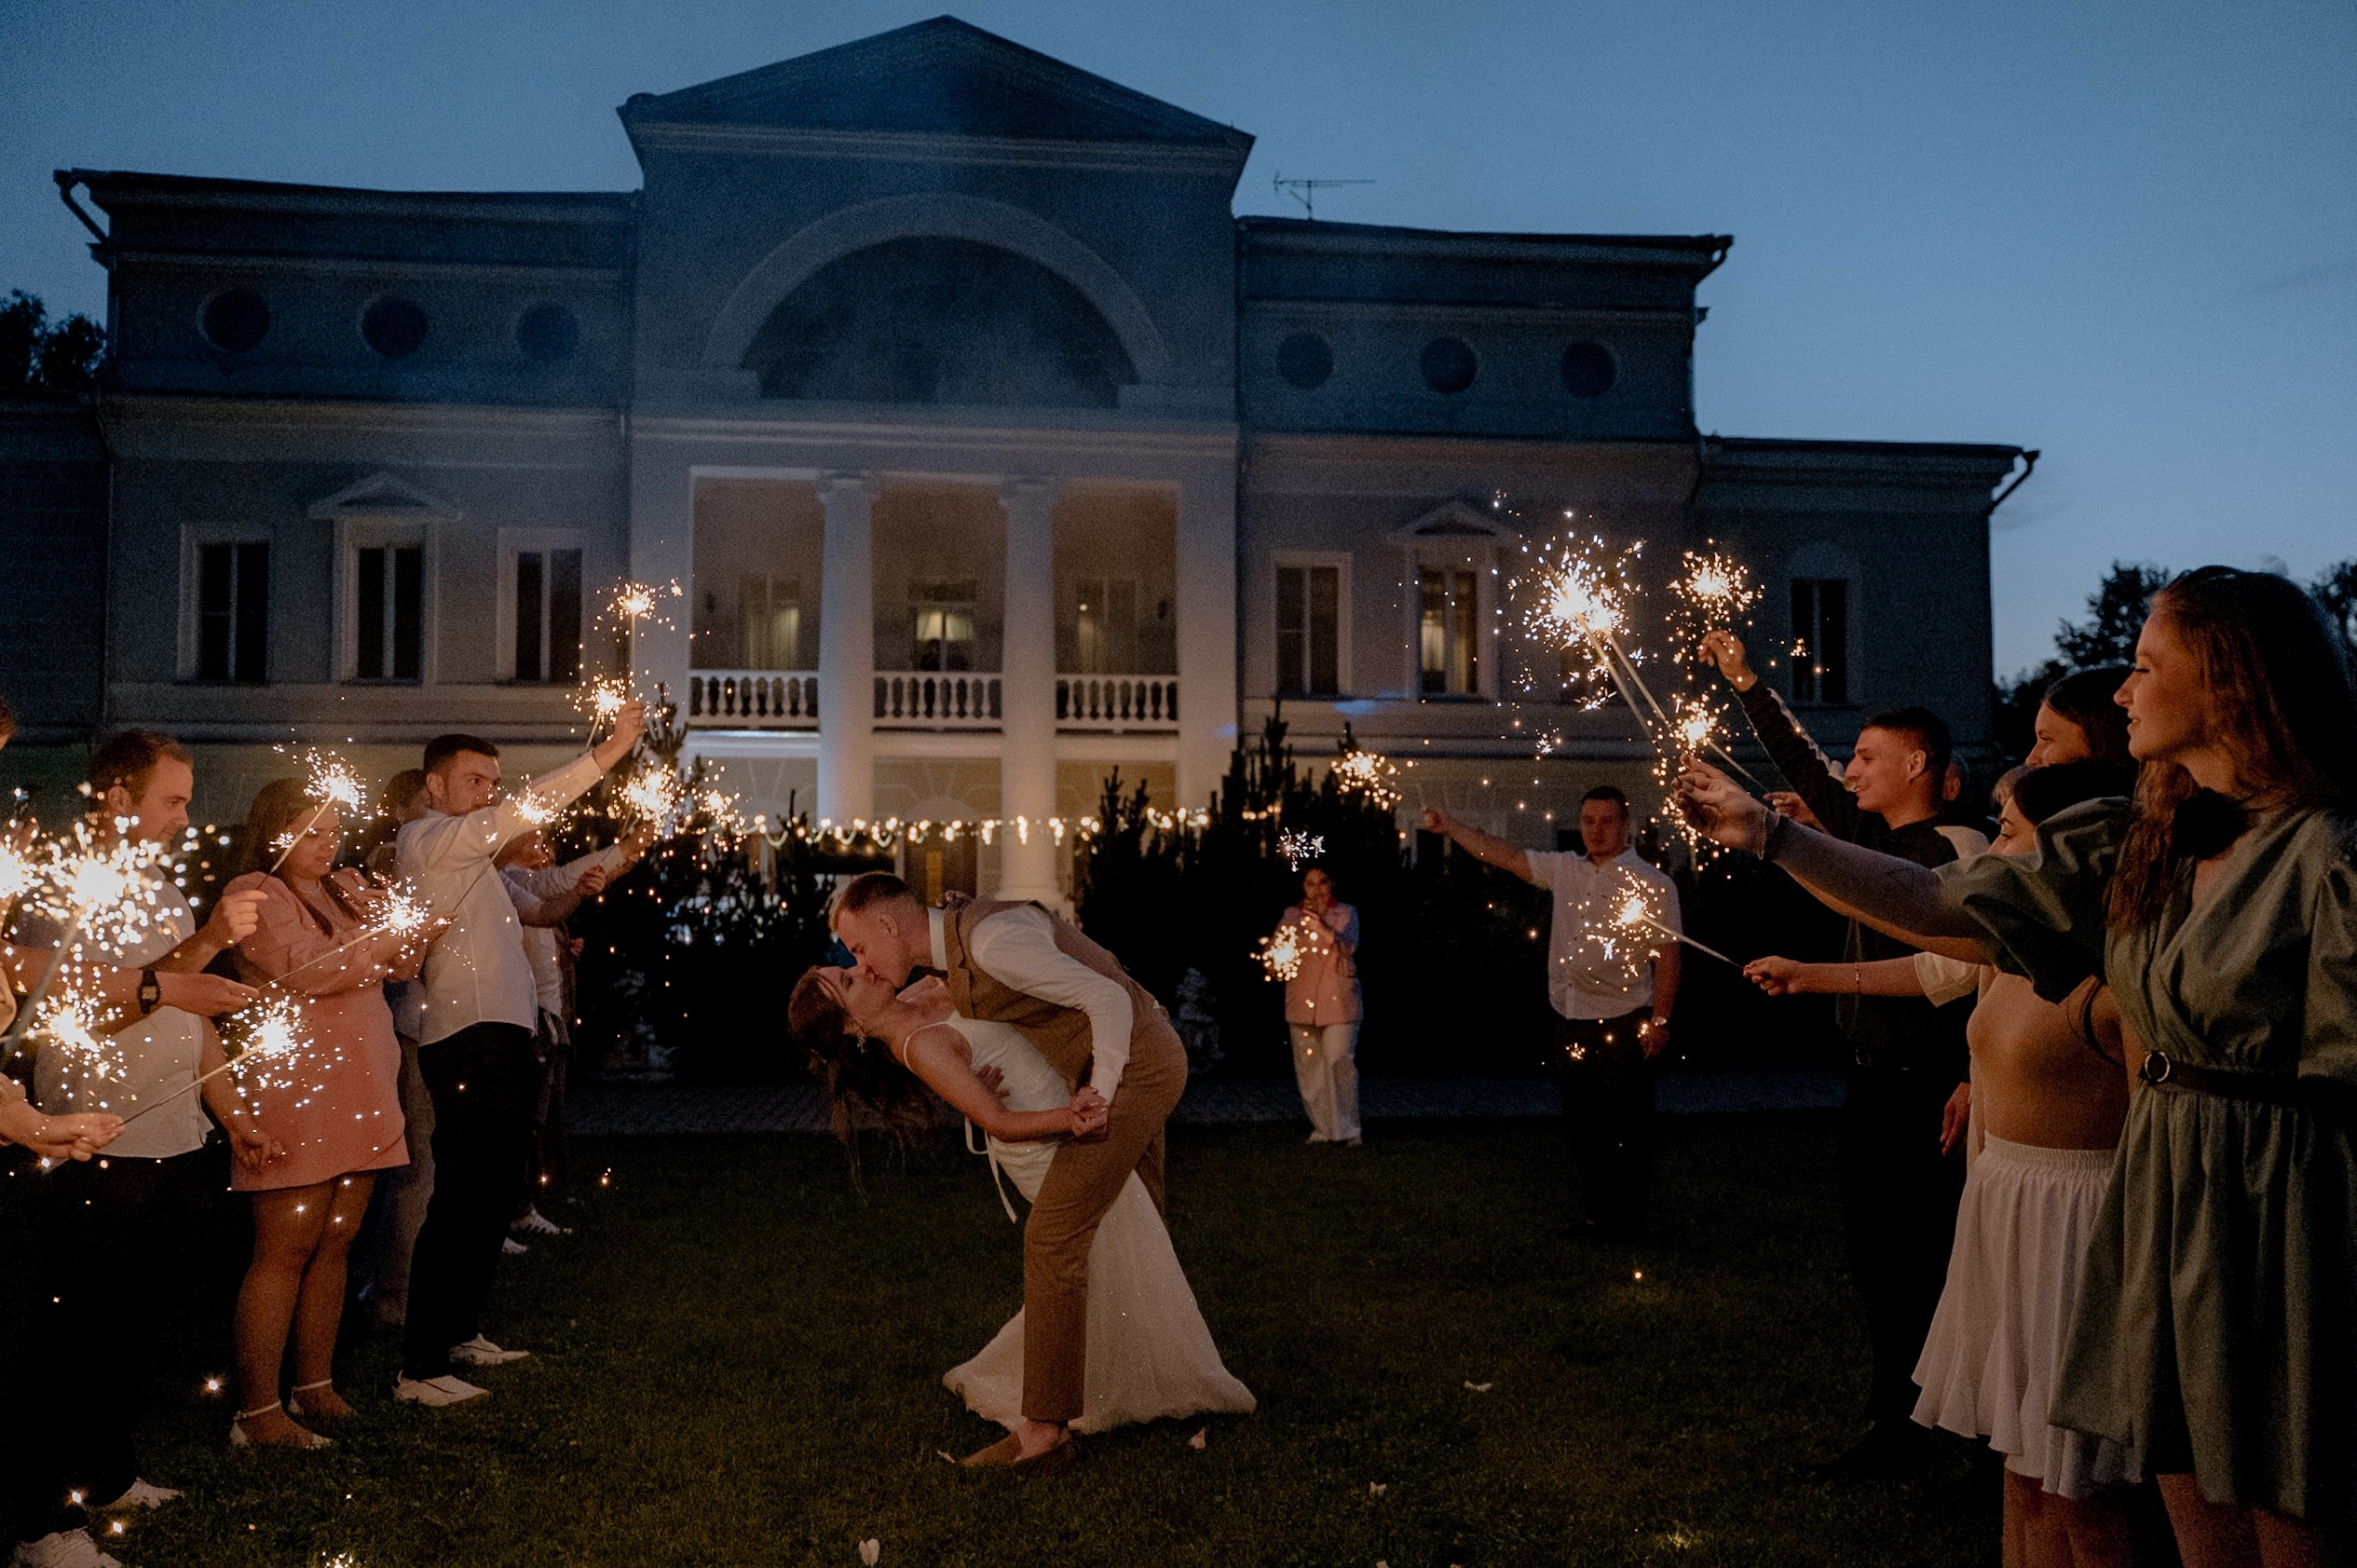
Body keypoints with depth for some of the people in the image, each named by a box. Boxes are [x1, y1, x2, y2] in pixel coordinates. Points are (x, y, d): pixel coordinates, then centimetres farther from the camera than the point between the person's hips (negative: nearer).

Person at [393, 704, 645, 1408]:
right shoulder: (428, 839, -8)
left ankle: (460, 1333, 30)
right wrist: (606, 752, -26)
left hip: (499, 1039, 11)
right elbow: (521, 811, -22)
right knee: (461, 1203, -10)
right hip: (469, 1042, -11)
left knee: (493, 1195, 18)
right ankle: (420, 1368, -5)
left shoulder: (467, 851, 23)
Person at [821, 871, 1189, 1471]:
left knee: (1053, 1236, -11)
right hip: (1152, 1062, 10)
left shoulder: (991, 943, -25)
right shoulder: (962, 934, 6)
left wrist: (1100, 1091, -22)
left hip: (1131, 1068, -10)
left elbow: (1107, 998, -26)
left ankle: (1044, 1432, -6)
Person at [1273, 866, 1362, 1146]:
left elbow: (1349, 947, -14)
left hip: (1338, 1001, -3)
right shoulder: (1292, 914, 11)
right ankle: (1322, 1127, 14)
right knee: (1308, 1066, 3)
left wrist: (1324, 929, -33)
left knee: (1340, 1063, -11)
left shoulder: (1346, 913, 4)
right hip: (1301, 1002, 3)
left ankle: (1348, 1130, -4)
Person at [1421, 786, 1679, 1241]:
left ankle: (1627, 1219, 11)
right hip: (1571, 1020, 6)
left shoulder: (1650, 883, -6)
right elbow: (1505, 855, 15)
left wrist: (1660, 1020, -13)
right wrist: (1450, 825, 13)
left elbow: (1667, 955, -8)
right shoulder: (1564, 869, 10)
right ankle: (1595, 1209, 23)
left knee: (1625, 1127, 0)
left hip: (1622, 1023, -6)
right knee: (1583, 1122, 12)